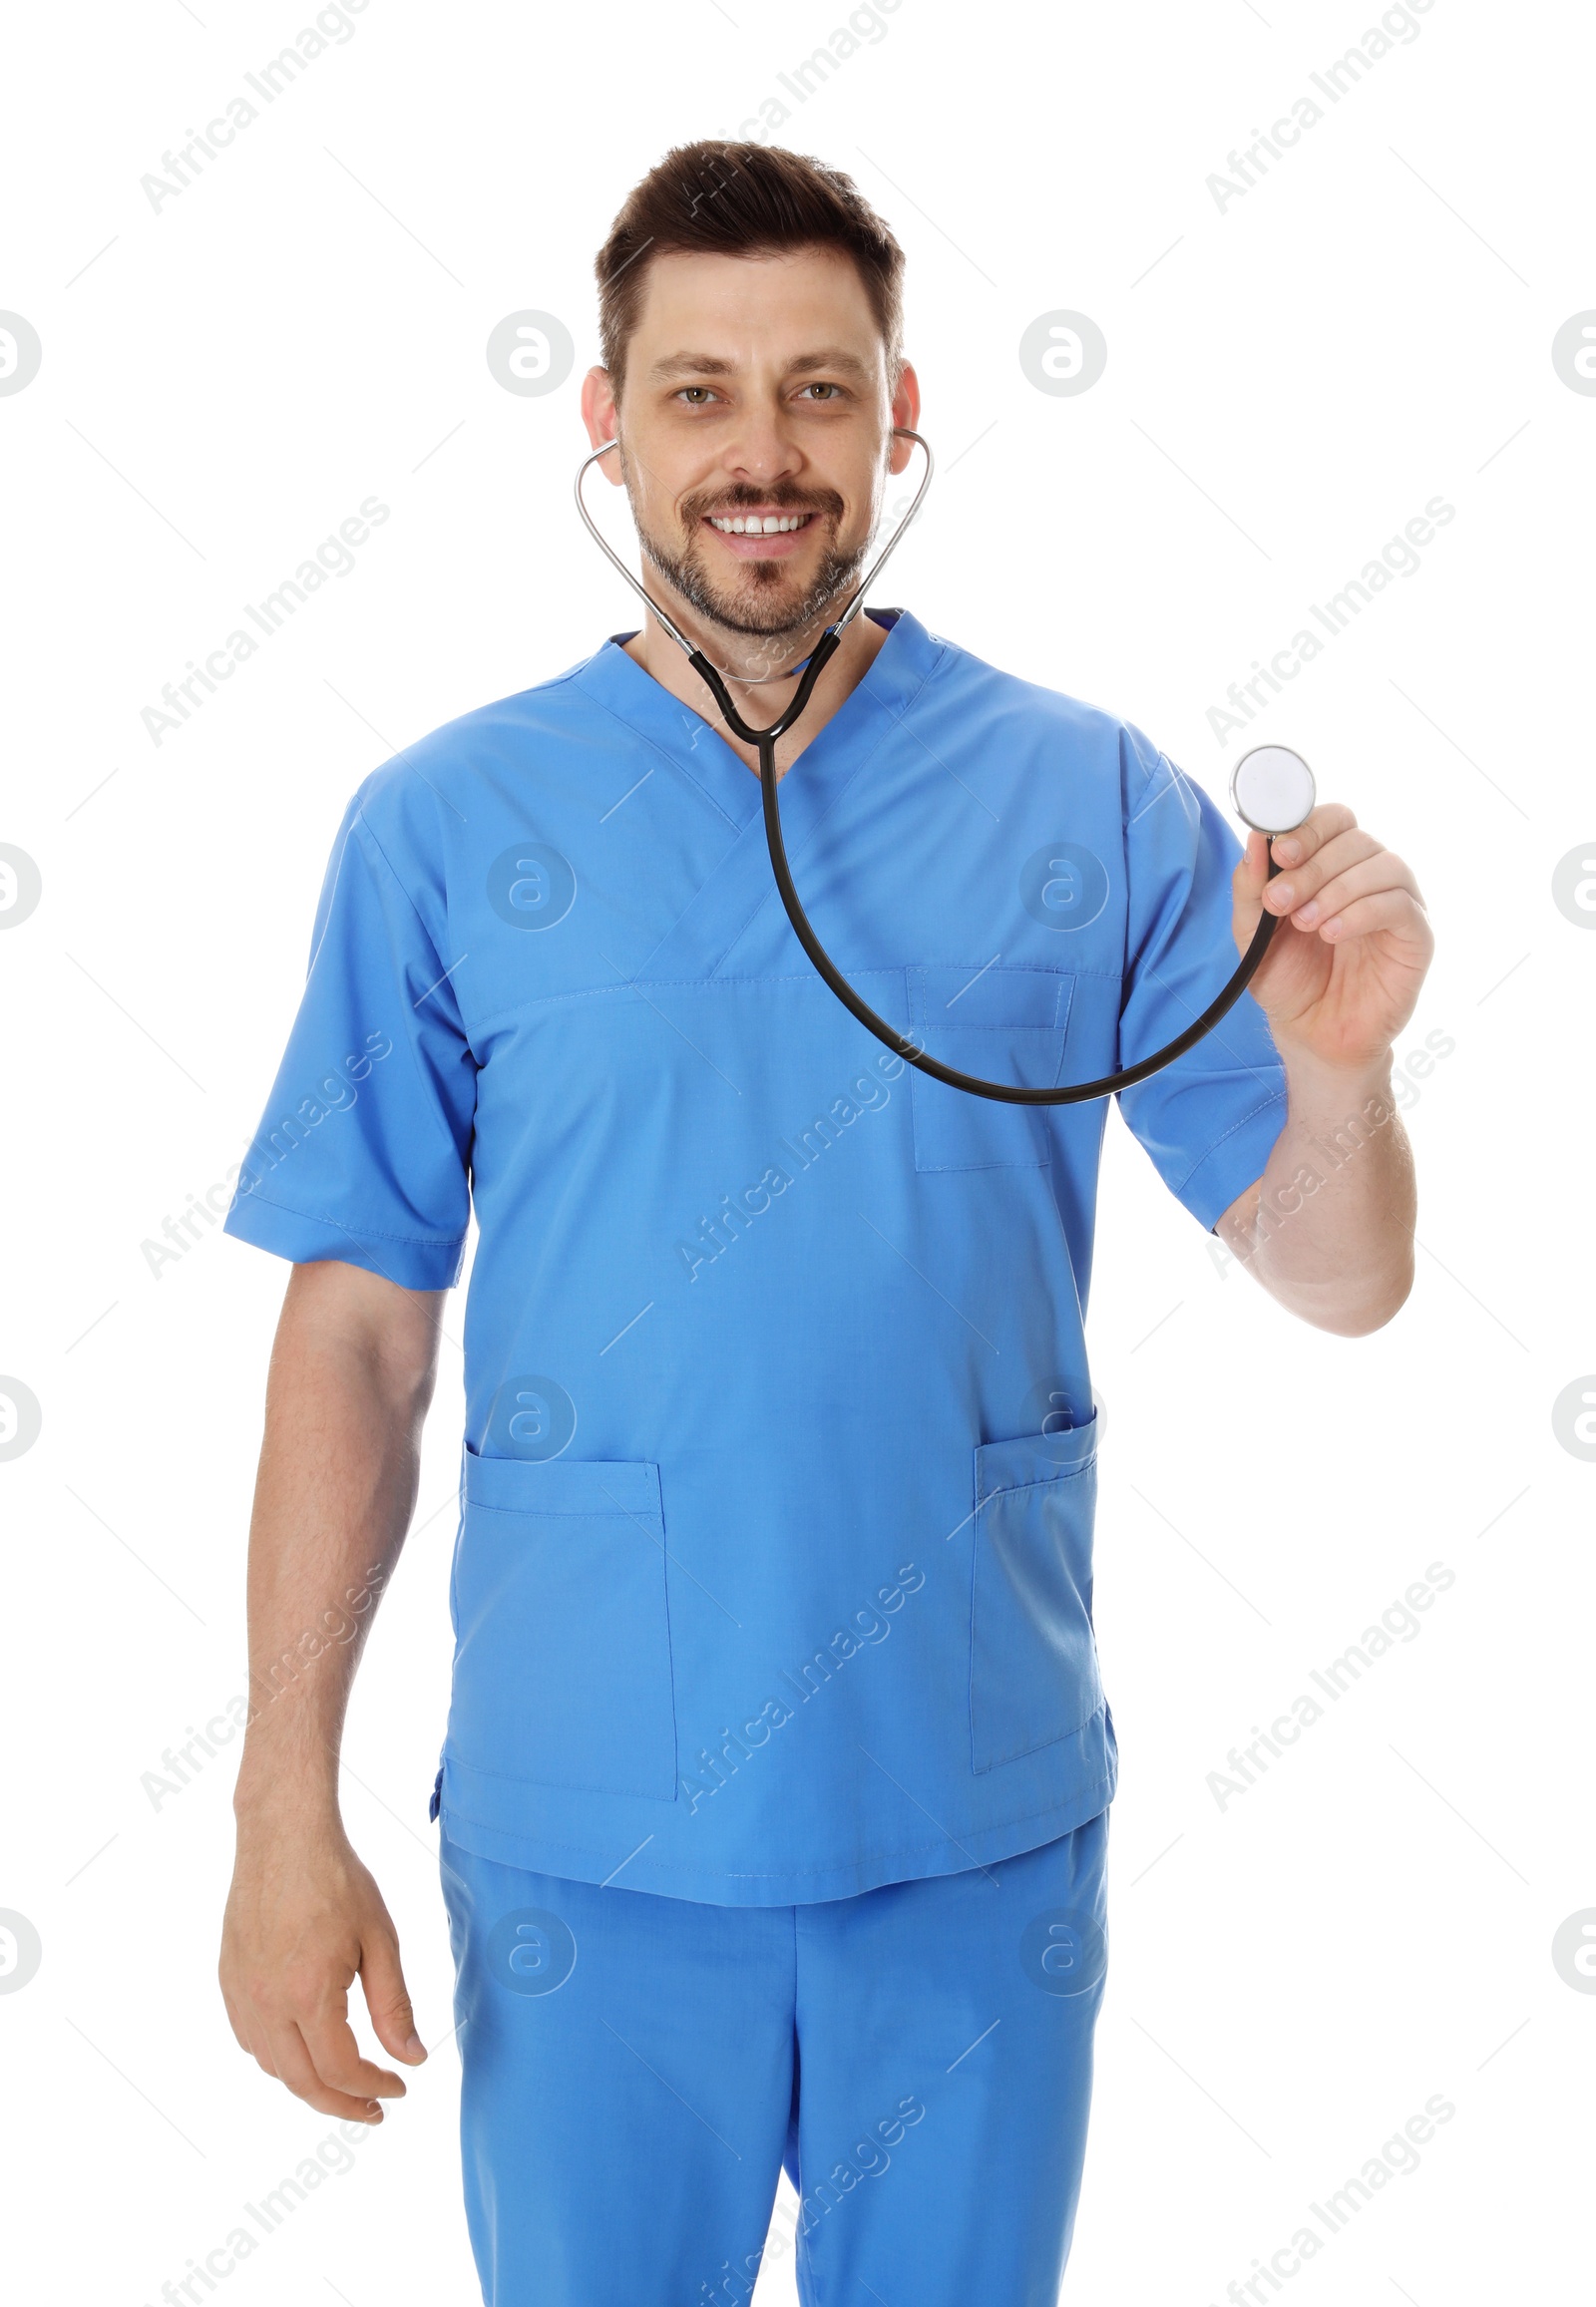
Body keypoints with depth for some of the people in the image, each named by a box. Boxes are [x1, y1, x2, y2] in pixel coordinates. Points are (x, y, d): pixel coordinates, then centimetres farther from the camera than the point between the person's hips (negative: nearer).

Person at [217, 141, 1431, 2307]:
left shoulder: (1095, 804, -3)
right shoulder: (444, 827, -4)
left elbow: (1338, 1280, -2)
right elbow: (358, 1333, -2)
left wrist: (1337, 1067, -23)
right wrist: (287, 1808, -5)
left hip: (983, 1823, 1)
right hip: (581, 1834, 0)